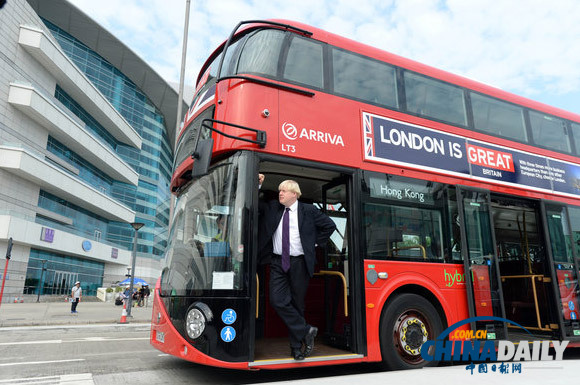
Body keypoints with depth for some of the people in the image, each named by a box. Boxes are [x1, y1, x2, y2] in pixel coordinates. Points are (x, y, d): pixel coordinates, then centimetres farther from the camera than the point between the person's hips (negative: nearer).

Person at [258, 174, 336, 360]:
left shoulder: (309, 210, 0)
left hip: (299, 263, -2)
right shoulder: (272, 208, 7)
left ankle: (296, 345, 23)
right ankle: (306, 331, 5)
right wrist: (258, 185, 0)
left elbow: (330, 225, 6)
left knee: (297, 303, 7)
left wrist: (316, 242, 3)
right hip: (277, 262, 2)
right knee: (277, 300, -11)